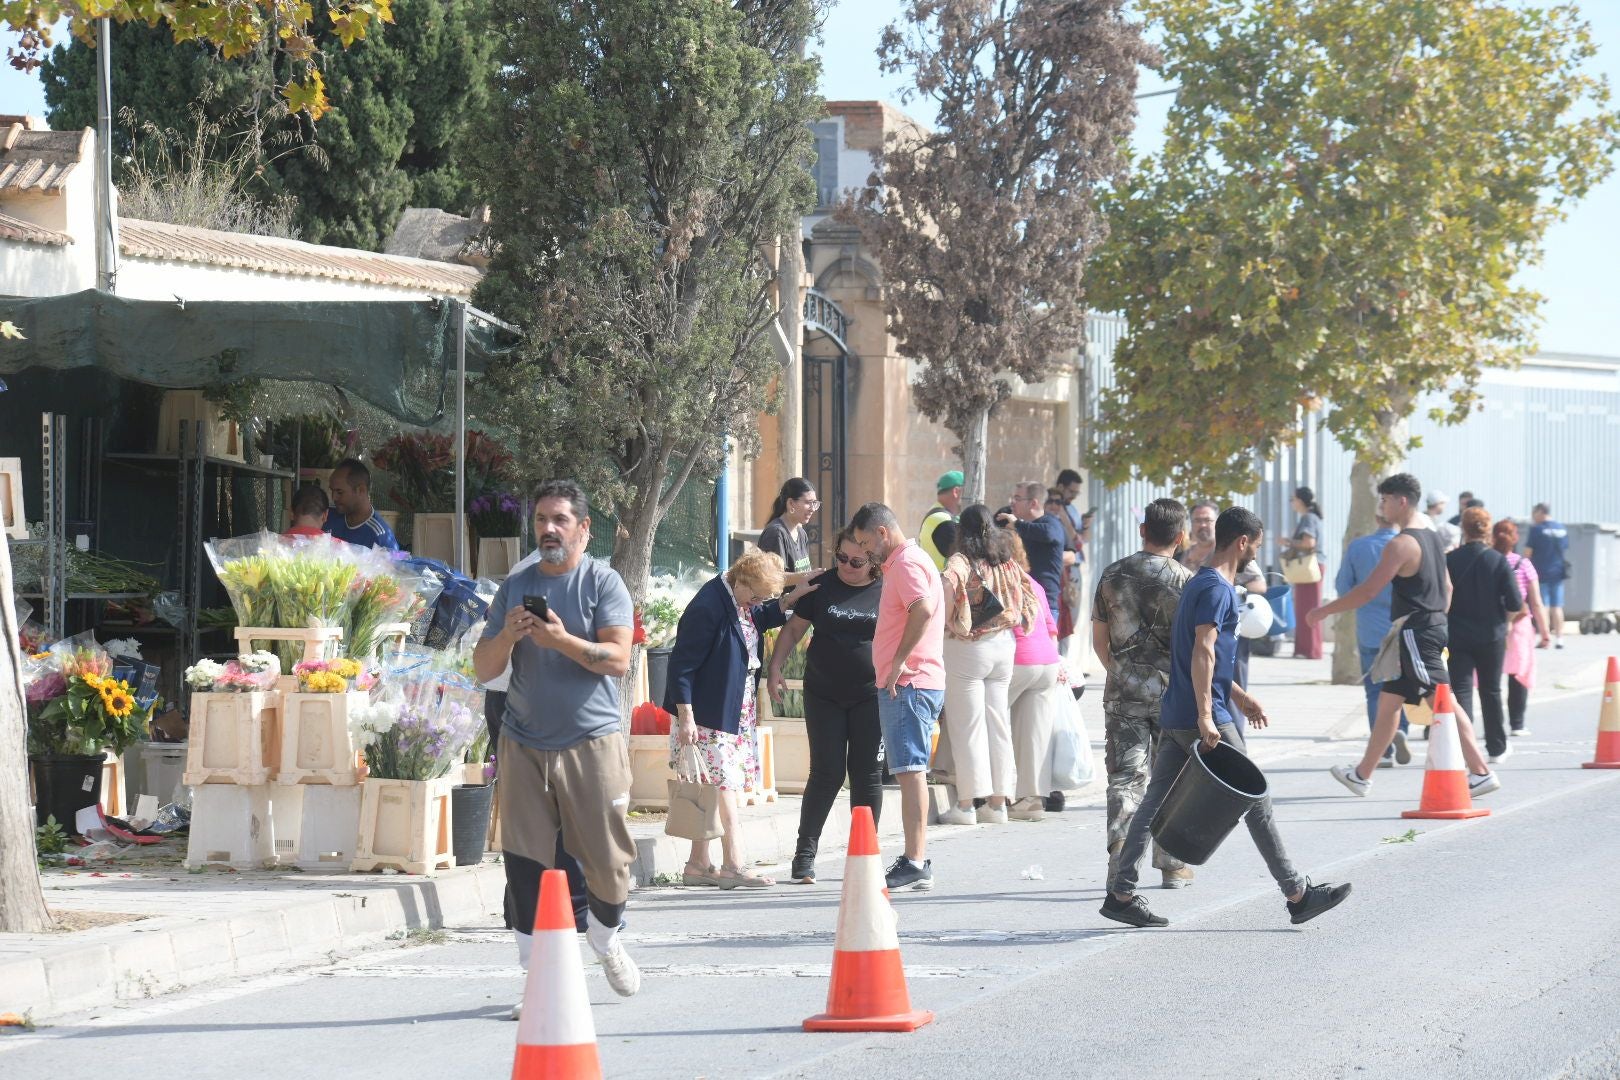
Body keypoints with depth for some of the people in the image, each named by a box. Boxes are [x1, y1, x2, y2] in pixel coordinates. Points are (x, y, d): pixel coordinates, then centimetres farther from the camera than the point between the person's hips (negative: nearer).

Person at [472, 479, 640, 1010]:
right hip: (524, 744, 3)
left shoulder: (603, 583, 0)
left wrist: (562, 639, -24)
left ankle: (604, 939, 32)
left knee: (608, 860, 2)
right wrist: (507, 635, -11)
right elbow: (483, 669, 8)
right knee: (525, 863, -3)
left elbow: (617, 659, -12)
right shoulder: (515, 587, 10)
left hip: (591, 744, -3)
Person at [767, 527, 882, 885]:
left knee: (867, 772, 2)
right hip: (824, 694, 0)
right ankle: (805, 853, 5)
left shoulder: (886, 592, 0)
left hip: (870, 694, 0)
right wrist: (775, 668, -3)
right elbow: (794, 628, 7)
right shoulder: (822, 586, 2)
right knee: (827, 773, -3)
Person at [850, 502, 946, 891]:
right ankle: (914, 860, 16)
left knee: (910, 770, -12)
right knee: (909, 771, 12)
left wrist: (899, 662, -23)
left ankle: (916, 864, -16)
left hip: (908, 684, -11)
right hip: (905, 685, 11)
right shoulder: (901, 563, 22)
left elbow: (923, 610, -28)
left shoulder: (907, 563, -11)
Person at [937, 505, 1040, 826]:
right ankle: (998, 803, 12)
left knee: (968, 726, -3)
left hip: (968, 648, -6)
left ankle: (966, 805, -3)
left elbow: (948, 585, -30)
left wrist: (946, 622, -16)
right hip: (1004, 646, 6)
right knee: (998, 722, 10)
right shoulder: (1008, 562, 7)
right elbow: (1030, 603, 11)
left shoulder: (961, 561, -10)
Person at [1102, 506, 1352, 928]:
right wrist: (1206, 717, -27)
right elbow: (1203, 653, -23)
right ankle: (1298, 895, 3)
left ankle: (1121, 893, 3)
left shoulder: (1200, 583, 18)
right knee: (1255, 802, -2)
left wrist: (1238, 696, 27)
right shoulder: (1217, 589, -14)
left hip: (1176, 716, 10)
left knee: (1156, 803, 6)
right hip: (1202, 718, -10)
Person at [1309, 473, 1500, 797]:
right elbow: (1446, 586, 21)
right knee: (1389, 700, 16)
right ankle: (1362, 775, 23)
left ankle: (1481, 773, -13)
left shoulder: (1401, 544, -17)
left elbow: (1369, 591, -20)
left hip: (1415, 633, -10)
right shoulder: (1430, 535, 13)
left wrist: (1324, 611, -12)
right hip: (1430, 627, 10)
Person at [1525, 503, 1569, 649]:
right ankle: (1559, 638, 6)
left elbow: (1528, 552, -8)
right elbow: (1565, 550, 13)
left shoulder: (1537, 529, -9)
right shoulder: (1562, 529, 6)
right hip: (1558, 573, 5)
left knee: (1542, 606, -1)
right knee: (1557, 606, 8)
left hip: (1541, 573, -5)